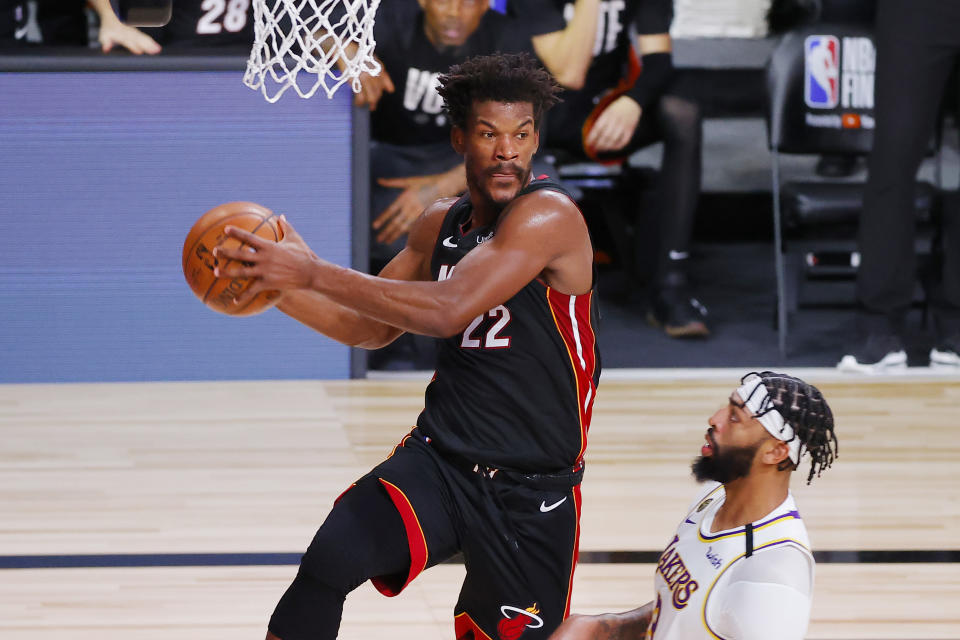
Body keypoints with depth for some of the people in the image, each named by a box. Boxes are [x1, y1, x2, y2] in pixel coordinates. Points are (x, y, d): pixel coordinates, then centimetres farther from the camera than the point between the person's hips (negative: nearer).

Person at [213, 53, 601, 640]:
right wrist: (277, 289, 4)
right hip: (439, 459, 4)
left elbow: (448, 310, -29)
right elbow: (371, 328, 20)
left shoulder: (549, 216, -16)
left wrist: (314, 272, -29)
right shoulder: (441, 224, 8)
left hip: (532, 490, -4)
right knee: (330, 560, -22)